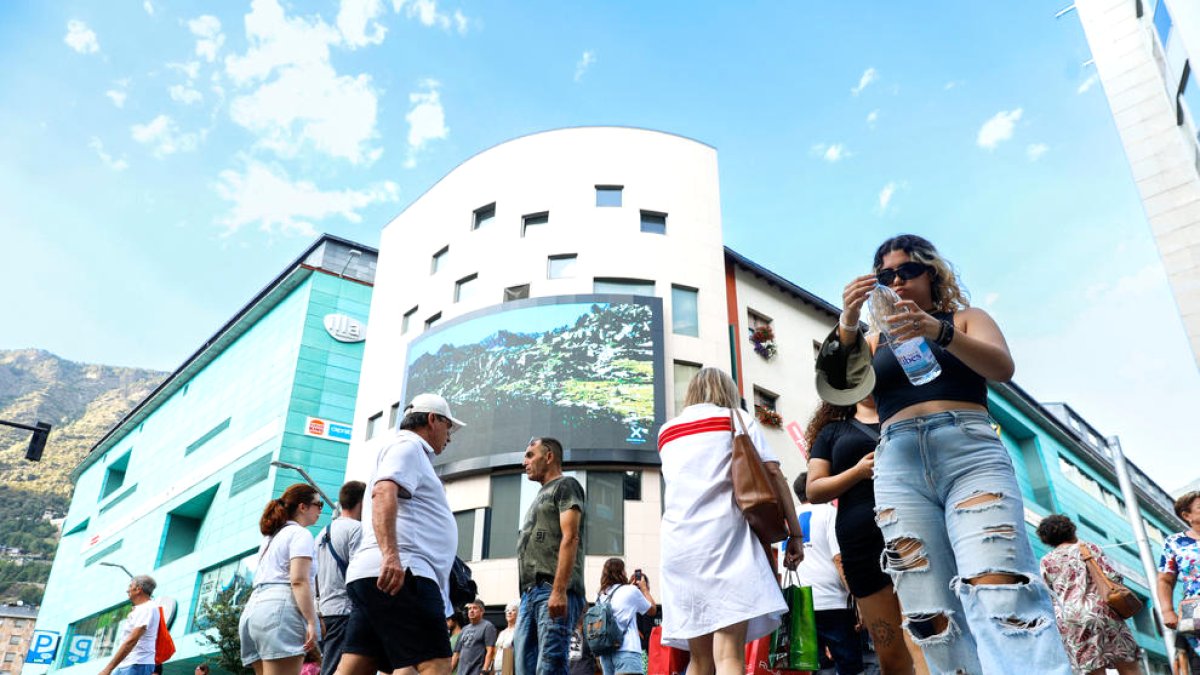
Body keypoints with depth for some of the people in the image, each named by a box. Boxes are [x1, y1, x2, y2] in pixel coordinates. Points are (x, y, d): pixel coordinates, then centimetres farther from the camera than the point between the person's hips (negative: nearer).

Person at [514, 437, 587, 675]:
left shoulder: (565, 485, 3)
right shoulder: (542, 495, 29)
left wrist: (559, 590, -21)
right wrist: (526, 597, 18)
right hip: (530, 592, 9)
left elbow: (570, 538, -10)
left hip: (553, 590, -9)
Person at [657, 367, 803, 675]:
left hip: (677, 543, 4)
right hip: (725, 535, -4)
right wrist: (795, 534, 3)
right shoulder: (738, 418, 11)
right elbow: (773, 474, 1)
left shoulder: (666, 432, 22)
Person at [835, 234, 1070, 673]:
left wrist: (940, 332, -21)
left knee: (1000, 597, -22)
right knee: (931, 619, -6)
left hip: (970, 453, -2)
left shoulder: (966, 318, 18)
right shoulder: (876, 340, 23)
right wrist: (848, 324, -14)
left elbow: (1002, 367, -3)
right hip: (899, 469, 2)